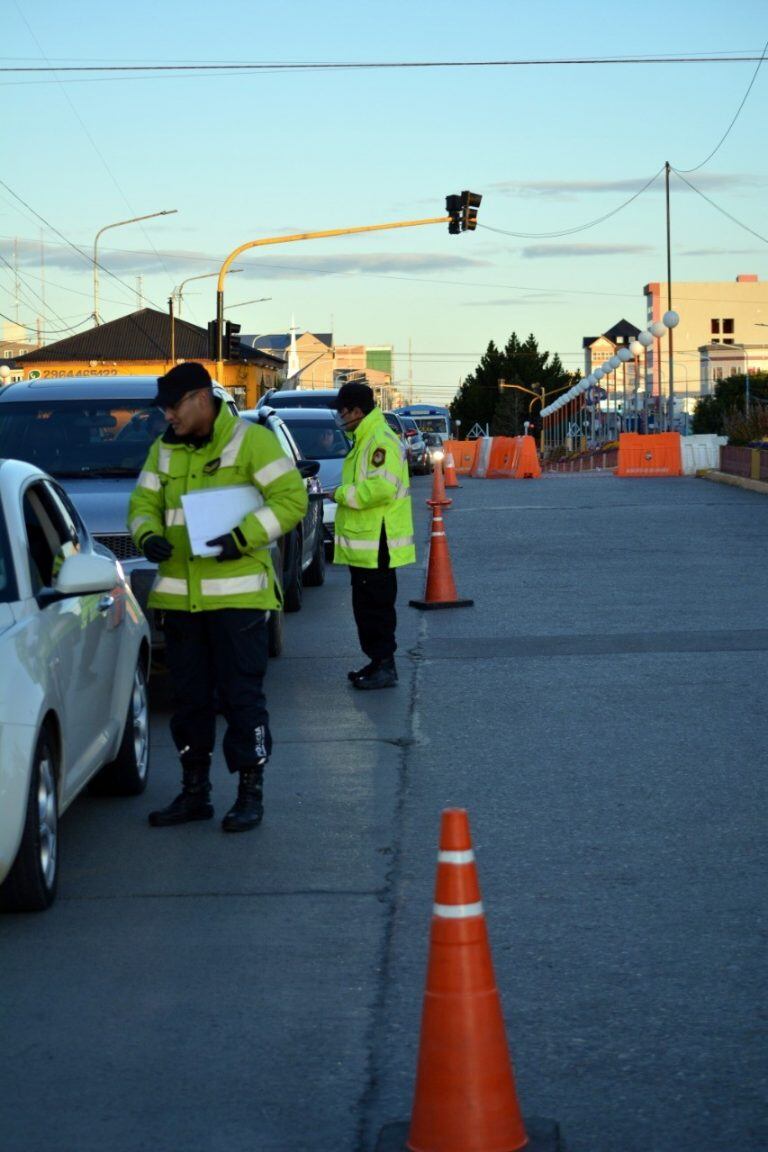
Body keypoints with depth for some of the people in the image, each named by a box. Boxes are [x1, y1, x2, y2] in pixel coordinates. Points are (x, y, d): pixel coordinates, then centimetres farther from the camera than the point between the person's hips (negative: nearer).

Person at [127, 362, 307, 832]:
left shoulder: (251, 440, -6)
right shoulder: (164, 450, 12)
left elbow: (291, 497, -10)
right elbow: (144, 502, 15)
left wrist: (241, 538, -19)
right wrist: (148, 535, -9)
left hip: (238, 594, -6)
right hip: (180, 595, 6)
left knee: (242, 695, -2)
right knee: (190, 696, 11)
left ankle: (251, 794, 7)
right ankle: (194, 792, 22)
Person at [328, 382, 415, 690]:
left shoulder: (381, 441, -17)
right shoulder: (364, 441, 18)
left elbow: (381, 488, -26)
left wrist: (343, 493, -15)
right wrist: (344, 494, 12)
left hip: (376, 546, -11)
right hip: (362, 544, 11)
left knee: (376, 608, -7)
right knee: (365, 607, 15)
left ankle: (385, 668, -2)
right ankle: (378, 661, 23)